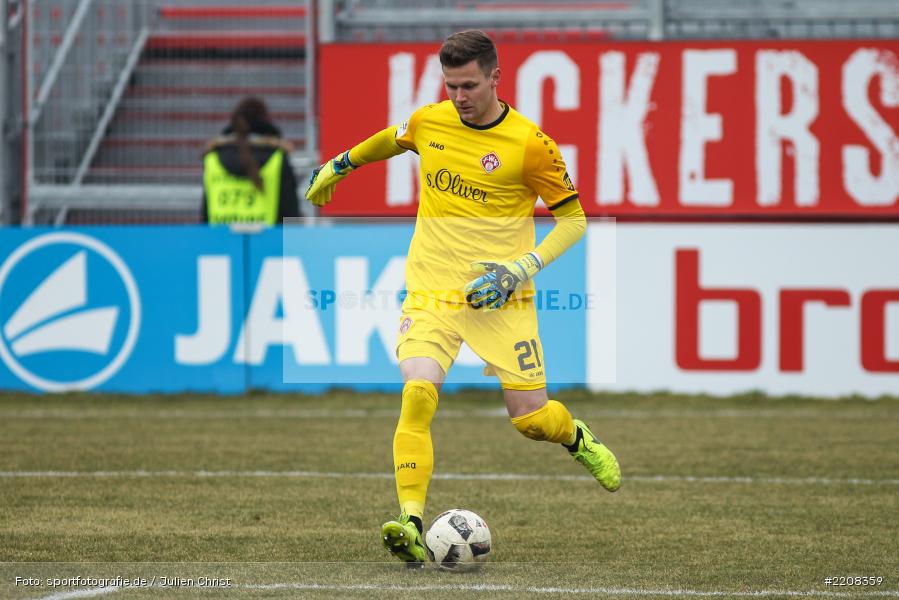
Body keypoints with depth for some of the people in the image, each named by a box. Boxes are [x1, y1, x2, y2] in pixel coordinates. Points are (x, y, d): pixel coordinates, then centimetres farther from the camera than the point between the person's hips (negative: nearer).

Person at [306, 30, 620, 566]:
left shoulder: (530, 144, -10)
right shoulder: (428, 122, 2)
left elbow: (574, 219, -2)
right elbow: (390, 140, 27)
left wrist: (521, 268, -14)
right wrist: (339, 165, 37)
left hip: (500, 298, -2)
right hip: (431, 292, 2)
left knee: (531, 417, -1)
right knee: (418, 394, -23)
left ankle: (578, 439, 37)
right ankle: (411, 527, -25)